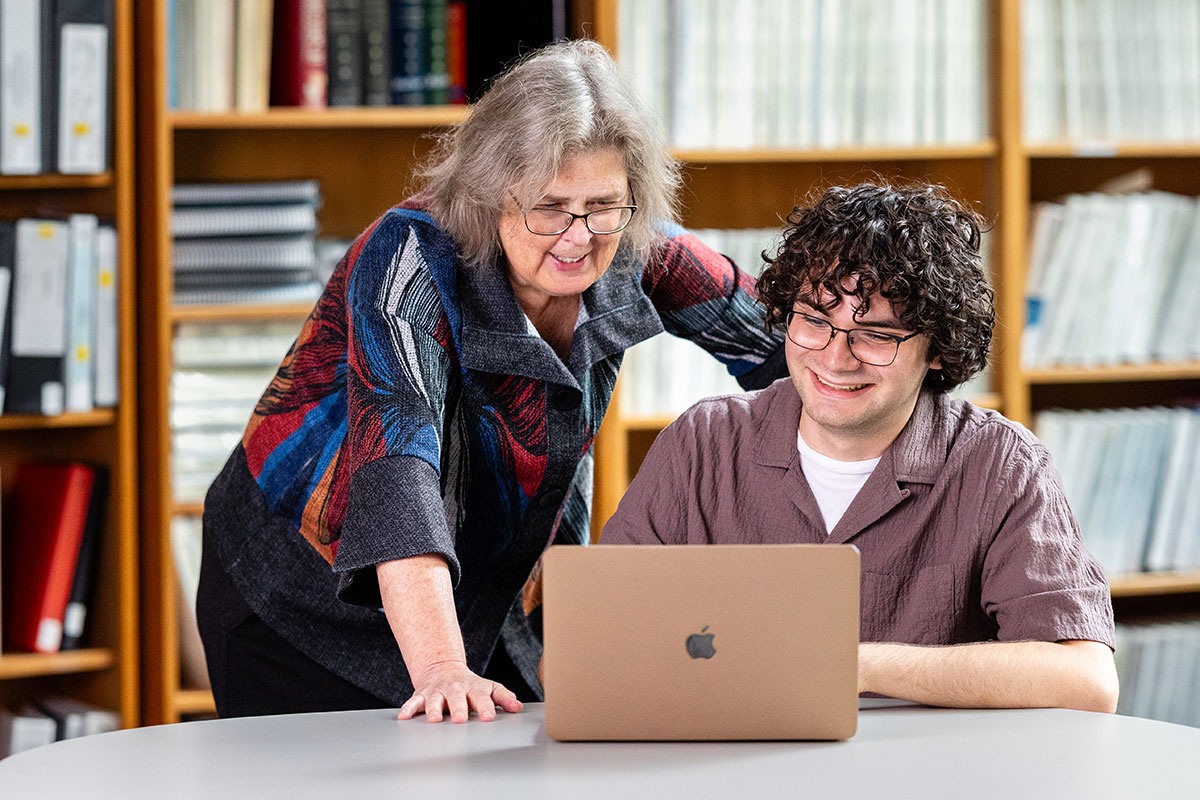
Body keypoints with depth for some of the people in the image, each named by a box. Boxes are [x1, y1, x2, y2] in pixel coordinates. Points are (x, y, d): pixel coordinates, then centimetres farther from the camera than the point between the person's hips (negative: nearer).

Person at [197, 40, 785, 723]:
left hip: (489, 610, 5)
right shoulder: (412, 257, -29)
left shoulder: (635, 252, -13)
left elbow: (773, 339, 3)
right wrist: (438, 668, -52)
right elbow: (396, 449, -41)